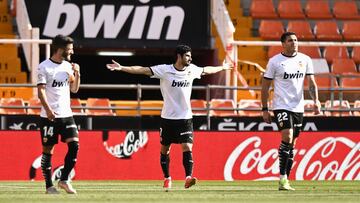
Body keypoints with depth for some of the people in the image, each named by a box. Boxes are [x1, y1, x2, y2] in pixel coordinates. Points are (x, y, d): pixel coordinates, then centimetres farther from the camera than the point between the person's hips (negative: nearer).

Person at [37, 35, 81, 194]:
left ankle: (64, 180, 3)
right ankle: (49, 185, 5)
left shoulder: (67, 66, 12)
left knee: (74, 145, -8)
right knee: (48, 149, -1)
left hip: (66, 114, 5)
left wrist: (77, 74, 2)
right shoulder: (44, 67, -7)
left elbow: (74, 89, 19)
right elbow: (41, 91, -13)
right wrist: (48, 109, -25)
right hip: (49, 116, -5)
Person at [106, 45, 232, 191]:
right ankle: (167, 178, 24)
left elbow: (207, 70, 23)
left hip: (185, 118, 2)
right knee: (164, 149, 8)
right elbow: (143, 70, -16)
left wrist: (222, 67, 37)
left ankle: (188, 178, -21)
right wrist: (121, 68, -25)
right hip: (168, 117, -2)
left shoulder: (192, 70, 3)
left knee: (187, 147, -14)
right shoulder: (164, 70, -10)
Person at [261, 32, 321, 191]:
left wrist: (316, 101, -8)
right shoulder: (274, 61, -3)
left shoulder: (305, 60, 7)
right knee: (287, 137, -20)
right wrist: (264, 109, -1)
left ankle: (285, 182, 13)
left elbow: (311, 82, 8)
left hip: (298, 108, 4)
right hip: (281, 106, -4)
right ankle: (283, 178, -17)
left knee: (291, 144, 7)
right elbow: (265, 86, 2)